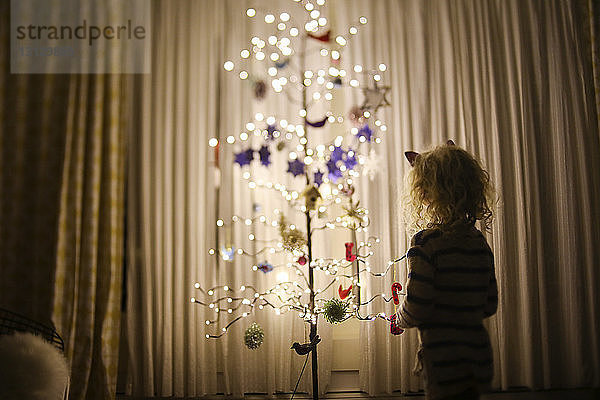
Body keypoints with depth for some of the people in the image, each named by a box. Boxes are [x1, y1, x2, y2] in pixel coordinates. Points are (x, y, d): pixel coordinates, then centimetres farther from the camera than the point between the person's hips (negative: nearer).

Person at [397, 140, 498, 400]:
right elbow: (490, 306, 8)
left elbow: (416, 308, -18)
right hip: (479, 357, 6)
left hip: (445, 362, -6)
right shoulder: (480, 243, 3)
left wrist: (399, 320, 3)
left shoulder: (426, 242, -17)